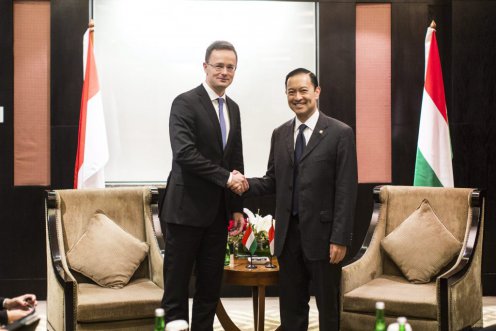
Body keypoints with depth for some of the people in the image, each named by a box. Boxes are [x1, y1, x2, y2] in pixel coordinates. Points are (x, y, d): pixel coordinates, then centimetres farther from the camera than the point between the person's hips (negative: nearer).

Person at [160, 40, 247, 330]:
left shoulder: (233, 108, 14)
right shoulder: (185, 103, -8)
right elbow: (184, 153, -20)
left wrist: (237, 207, 12)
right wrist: (225, 177, -19)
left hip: (218, 211, 7)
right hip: (186, 208, -6)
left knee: (211, 287, 10)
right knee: (177, 285, 0)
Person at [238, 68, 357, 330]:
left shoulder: (340, 133, -6)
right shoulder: (279, 134, 10)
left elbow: (346, 191, -9)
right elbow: (273, 181, 13)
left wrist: (340, 239, -14)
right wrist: (248, 185, -8)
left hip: (322, 234, -4)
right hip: (288, 233, 5)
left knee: (327, 306, 8)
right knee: (290, 307, 12)